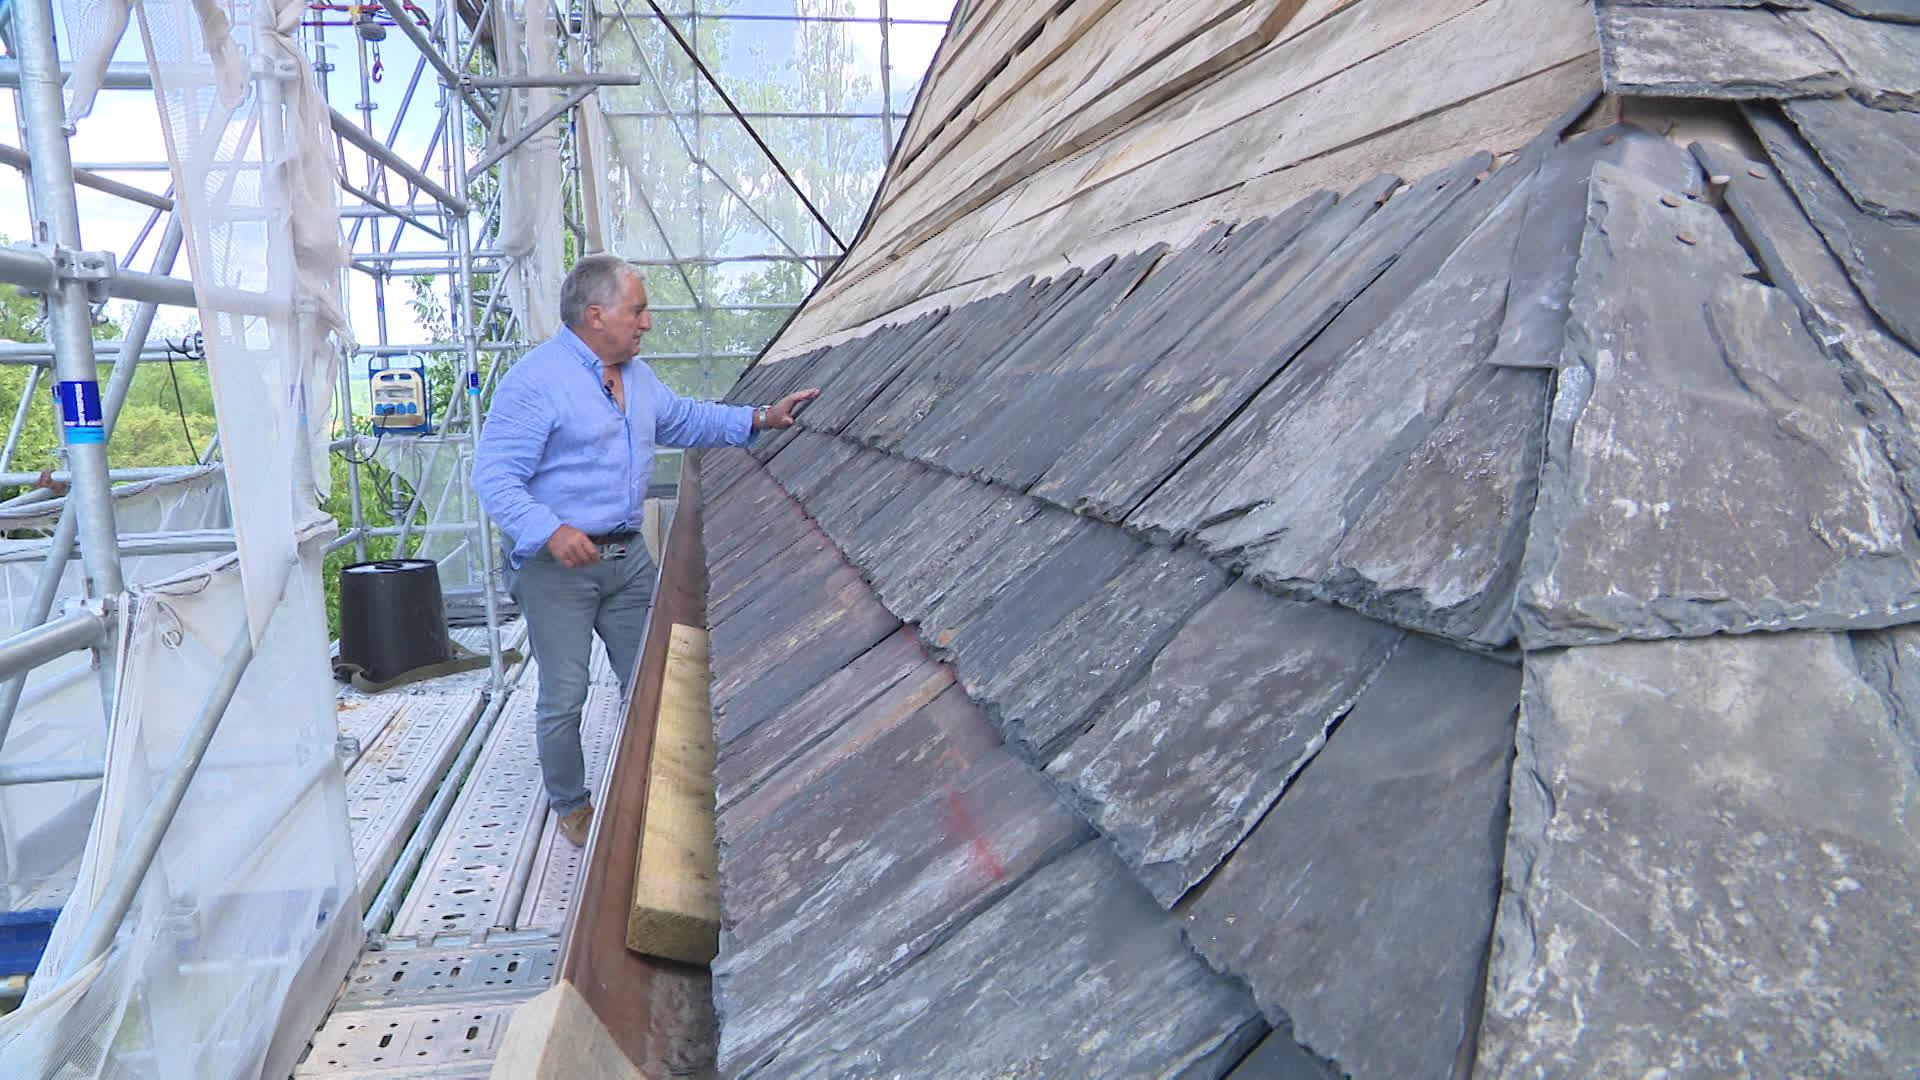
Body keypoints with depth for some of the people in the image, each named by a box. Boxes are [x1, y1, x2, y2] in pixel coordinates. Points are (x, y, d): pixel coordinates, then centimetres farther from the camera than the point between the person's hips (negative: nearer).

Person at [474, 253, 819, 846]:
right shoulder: (535, 379, -16)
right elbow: (494, 475, -19)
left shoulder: (637, 376, 11)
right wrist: (550, 531, -32)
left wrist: (760, 418, 17)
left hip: (627, 556, 7)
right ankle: (570, 805, 24)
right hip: (557, 564, -7)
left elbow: (685, 419, 27)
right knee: (564, 696, 2)